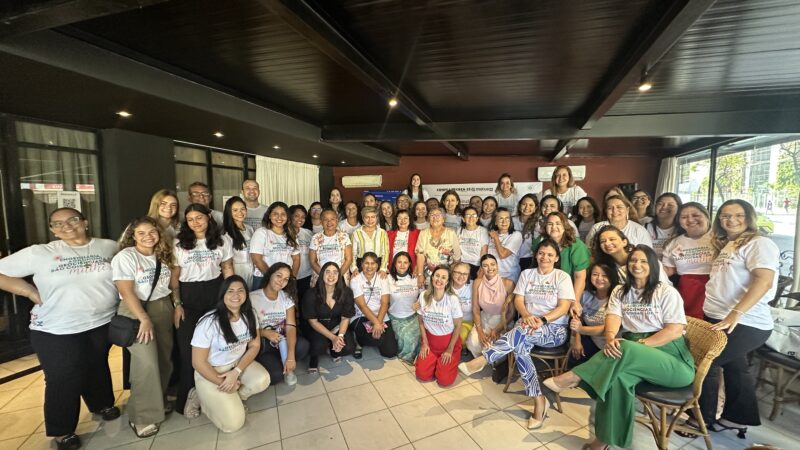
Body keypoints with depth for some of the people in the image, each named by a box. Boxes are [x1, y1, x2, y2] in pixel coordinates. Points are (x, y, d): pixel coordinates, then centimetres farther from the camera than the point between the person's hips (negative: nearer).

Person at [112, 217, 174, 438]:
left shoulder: (162, 255, 9)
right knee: (147, 362, -13)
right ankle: (142, 417, 2)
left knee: (165, 357, 9)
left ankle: (159, 401, 27)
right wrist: (144, 319, -21)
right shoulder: (125, 257, -10)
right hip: (136, 311, -6)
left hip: (163, 307, 6)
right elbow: (126, 292, -16)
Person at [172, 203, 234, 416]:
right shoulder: (179, 243, 1)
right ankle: (188, 397, 18)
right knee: (188, 348, 3)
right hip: (189, 296, 0)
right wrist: (177, 304, -4)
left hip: (215, 294, 1)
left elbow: (228, 269, 7)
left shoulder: (223, 240, 4)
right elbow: (174, 276, 1)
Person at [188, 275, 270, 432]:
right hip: (210, 372, -4)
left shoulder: (249, 315, -10)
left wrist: (236, 372, -18)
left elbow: (255, 346, -4)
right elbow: (198, 362, -16)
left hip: (239, 364, 5)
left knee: (262, 380, -24)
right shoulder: (209, 322, -25)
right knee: (233, 423, -14)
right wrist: (222, 383, -12)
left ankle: (230, 399, 3)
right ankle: (201, 398, 12)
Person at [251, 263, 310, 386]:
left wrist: (290, 356, -24)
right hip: (261, 344, -3)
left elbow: (291, 326, -13)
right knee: (276, 374, -26)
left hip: (281, 339, 3)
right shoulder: (252, 298, -12)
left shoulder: (287, 297, -2)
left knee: (303, 345, -27)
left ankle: (282, 363, 2)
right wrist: (265, 333, -25)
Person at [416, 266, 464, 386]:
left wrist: (450, 350, -9)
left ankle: (451, 360, 21)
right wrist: (424, 343, -3)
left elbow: (458, 326, -10)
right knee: (422, 375, -6)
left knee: (444, 381, -8)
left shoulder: (453, 299, -21)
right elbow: (421, 321, 1)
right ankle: (434, 360, 24)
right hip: (430, 340, 3)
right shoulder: (423, 296, -12)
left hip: (449, 341, -2)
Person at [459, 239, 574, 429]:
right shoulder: (527, 274, 10)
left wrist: (542, 320, -24)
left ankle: (481, 360, -35)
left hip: (554, 330, -3)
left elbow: (564, 307, -9)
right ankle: (539, 401, -19)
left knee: (521, 332, -35)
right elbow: (518, 300, 1)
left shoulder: (562, 277, 1)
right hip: (529, 326, 3)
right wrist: (526, 316, -20)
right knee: (520, 346, -30)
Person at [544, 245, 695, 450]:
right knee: (617, 376, -30)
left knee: (624, 350, -36)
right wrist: (610, 338, -26)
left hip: (669, 356, -3)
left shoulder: (666, 292, 1)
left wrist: (640, 345, -19)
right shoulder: (619, 292, 13)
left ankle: (571, 378, -31)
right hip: (632, 355, 3)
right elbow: (613, 318, -3)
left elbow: (676, 330, -9)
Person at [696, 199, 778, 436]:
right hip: (720, 320, 8)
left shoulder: (759, 243, -10)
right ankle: (738, 418, 30)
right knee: (734, 368, 17)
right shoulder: (727, 246, 15)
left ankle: (703, 418, 13)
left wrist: (735, 314, -29)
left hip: (745, 324, -8)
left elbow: (764, 280, -22)